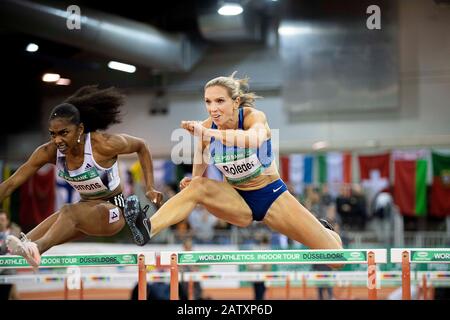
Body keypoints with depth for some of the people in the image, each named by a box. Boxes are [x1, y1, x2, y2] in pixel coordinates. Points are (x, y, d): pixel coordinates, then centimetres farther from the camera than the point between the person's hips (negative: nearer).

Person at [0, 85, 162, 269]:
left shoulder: (103, 145, -21)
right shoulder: (49, 152, -10)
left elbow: (141, 147, -4)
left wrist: (150, 189, -8)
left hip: (113, 211, -6)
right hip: (86, 210, 6)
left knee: (70, 212, -37)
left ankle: (36, 247, -64)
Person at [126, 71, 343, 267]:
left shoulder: (253, 116, -22)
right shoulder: (206, 128, -13)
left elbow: (255, 138, -49)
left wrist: (206, 132, -58)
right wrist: (192, 180, -21)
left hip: (271, 196, -2)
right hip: (237, 201, 2)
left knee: (335, 258, -7)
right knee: (198, 186, -30)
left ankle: (322, 230, 29)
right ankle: (146, 229, -44)